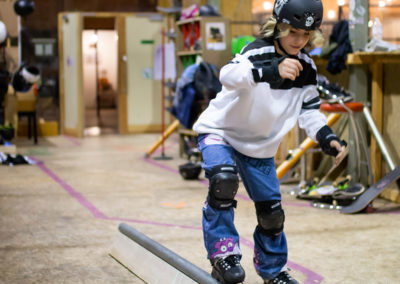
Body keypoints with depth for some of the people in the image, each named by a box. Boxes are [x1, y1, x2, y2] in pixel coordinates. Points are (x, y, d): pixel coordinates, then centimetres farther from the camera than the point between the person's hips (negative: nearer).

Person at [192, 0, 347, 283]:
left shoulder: (306, 67, -6)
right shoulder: (258, 52, -25)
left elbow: (309, 110, 3)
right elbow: (229, 75, -47)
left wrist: (327, 138, -16)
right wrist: (272, 70, -64)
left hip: (261, 145, 6)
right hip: (220, 132, -5)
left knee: (272, 211, 7)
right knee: (224, 179, -35)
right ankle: (223, 254, -21)